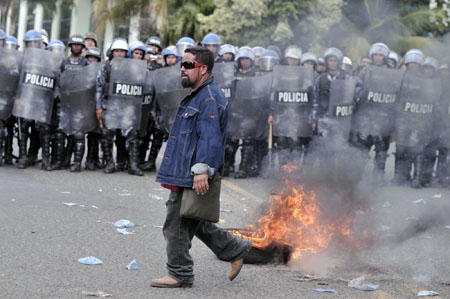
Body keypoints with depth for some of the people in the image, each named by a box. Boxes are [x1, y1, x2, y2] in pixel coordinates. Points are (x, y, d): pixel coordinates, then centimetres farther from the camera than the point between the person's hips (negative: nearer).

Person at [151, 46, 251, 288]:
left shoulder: (210, 98, -15)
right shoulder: (198, 96, 19)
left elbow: (210, 138, -25)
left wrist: (201, 169, -32)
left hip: (193, 178, -11)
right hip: (185, 175, 11)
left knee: (176, 226, -3)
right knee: (194, 223, 18)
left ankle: (180, 275, 8)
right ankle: (236, 250, 26)